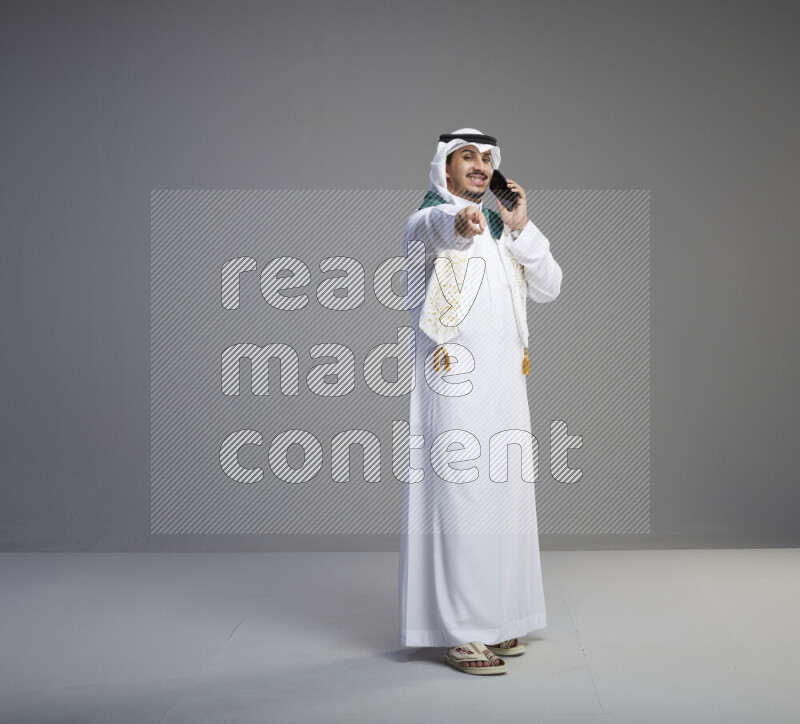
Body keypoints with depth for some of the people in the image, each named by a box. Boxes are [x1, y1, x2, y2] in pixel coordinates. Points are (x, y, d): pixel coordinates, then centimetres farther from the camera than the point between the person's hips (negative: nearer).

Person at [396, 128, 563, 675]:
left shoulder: (501, 229, 21)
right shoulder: (428, 220, -1)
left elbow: (549, 287, 11)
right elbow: (437, 223, -29)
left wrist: (521, 228, 0)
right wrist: (460, 222, -53)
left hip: (505, 381, 7)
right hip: (455, 383, -7)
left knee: (503, 500, 9)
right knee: (459, 501, -10)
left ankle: (494, 617, 18)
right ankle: (460, 632, -7)